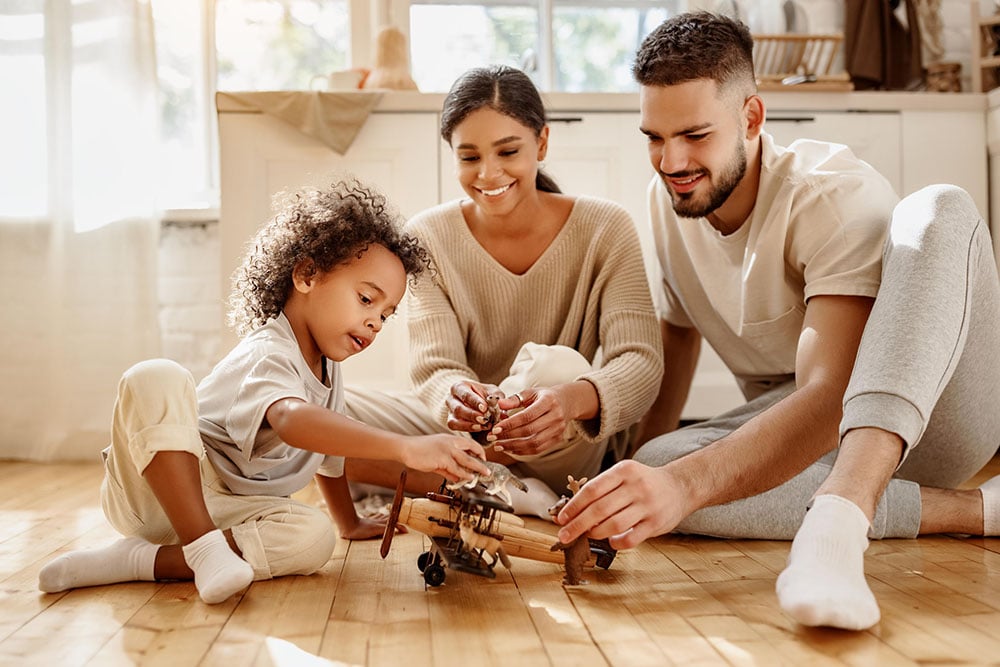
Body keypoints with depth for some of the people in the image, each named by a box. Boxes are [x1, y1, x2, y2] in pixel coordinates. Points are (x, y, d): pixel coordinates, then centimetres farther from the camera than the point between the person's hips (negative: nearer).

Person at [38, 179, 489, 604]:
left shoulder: (328, 369, 9)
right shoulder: (267, 355, -22)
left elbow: (328, 445, 26)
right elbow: (293, 421, -45)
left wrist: (350, 524, 34)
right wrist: (406, 448, -56)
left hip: (226, 508, 8)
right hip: (157, 489, -7)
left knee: (313, 538, -24)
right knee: (156, 378, -35)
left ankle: (137, 560, -20)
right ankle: (202, 548, -32)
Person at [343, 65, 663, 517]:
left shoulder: (604, 230, -9)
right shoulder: (429, 237, -4)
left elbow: (642, 364, -20)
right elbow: (434, 369, -13)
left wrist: (575, 398, -44)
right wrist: (455, 395, -40)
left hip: (564, 451, -2)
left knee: (556, 367, -35)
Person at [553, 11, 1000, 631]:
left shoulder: (841, 195, -22)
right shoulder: (668, 201, -2)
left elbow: (830, 398, -34)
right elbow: (680, 331, 12)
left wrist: (683, 484, -49)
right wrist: (640, 476, -1)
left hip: (930, 413, -4)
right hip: (789, 431, 5)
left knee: (940, 210, -33)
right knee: (657, 465, -29)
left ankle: (838, 521, -49)